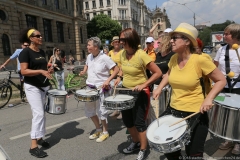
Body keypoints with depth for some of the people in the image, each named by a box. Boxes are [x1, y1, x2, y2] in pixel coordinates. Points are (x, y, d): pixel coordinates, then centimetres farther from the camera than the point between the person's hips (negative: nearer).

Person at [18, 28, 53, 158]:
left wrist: (48, 70, 3)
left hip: (44, 86, 8)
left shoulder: (42, 52, 12)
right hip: (32, 87, -8)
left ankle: (39, 137, 28)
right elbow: (23, 71, -19)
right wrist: (40, 71, -29)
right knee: (38, 113, -13)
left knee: (42, 114, 13)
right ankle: (33, 146, -5)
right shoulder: (25, 52, -10)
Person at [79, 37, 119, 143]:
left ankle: (105, 132, 23)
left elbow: (117, 69, -14)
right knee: (89, 110, 13)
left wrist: (108, 80, -22)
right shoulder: (89, 56, 4)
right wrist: (83, 72, 6)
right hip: (90, 87, 7)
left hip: (101, 88, -7)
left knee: (101, 111, 1)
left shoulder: (104, 58, -17)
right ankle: (98, 130, 32)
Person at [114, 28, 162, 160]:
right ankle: (136, 142, 41)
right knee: (127, 121, 17)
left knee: (139, 122, 2)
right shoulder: (123, 54, -2)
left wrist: (143, 85, -25)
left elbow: (158, 73, -19)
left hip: (140, 93, -7)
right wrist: (119, 77, 1)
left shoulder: (141, 55, -21)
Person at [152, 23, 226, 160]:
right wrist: (160, 88, 6)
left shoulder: (200, 60, -18)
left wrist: (209, 98, -21)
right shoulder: (173, 59, -2)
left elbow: (221, 80, -7)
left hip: (195, 113, -5)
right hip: (173, 109, 6)